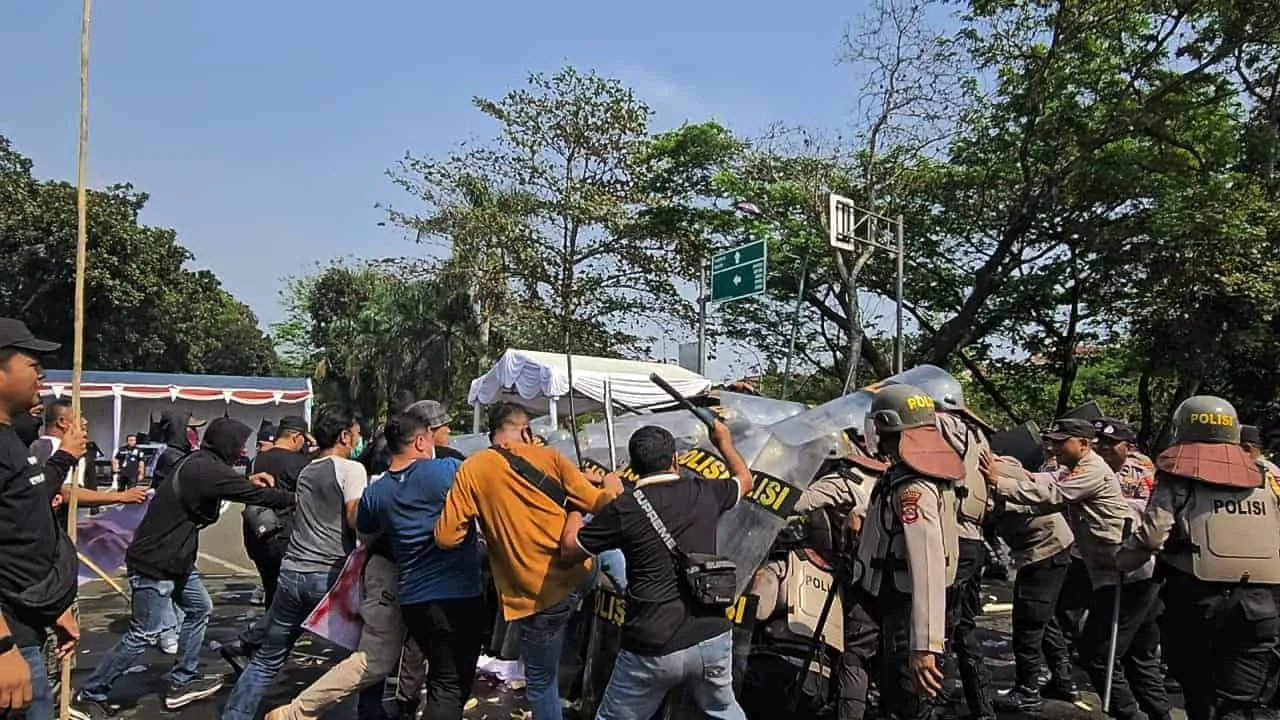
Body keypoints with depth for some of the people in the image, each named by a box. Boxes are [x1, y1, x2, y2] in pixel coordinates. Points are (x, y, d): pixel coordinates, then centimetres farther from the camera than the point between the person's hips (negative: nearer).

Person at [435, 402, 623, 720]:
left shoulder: (471, 470, -3)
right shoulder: (549, 457, 2)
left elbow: (446, 537, -7)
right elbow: (596, 503, 1)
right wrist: (612, 488, 23)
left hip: (537, 594, -2)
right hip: (578, 574, 2)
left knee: (541, 683, 14)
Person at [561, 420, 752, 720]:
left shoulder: (624, 509, -9)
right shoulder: (705, 492, 2)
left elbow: (569, 550, 4)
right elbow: (744, 479, 25)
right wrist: (724, 442, 43)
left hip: (654, 649, -4)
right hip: (713, 637, 4)